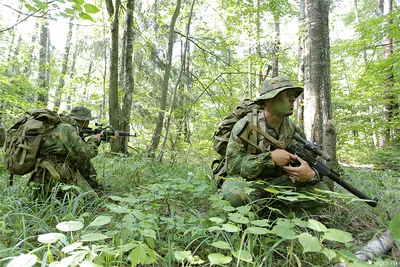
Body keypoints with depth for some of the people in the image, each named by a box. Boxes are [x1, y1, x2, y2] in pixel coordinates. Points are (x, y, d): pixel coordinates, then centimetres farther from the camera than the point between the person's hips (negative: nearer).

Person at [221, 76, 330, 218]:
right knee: (234, 193, -37)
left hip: (280, 184, 5)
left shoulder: (294, 130, 2)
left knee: (322, 190, -12)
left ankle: (264, 211, -14)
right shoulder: (245, 125, -14)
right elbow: (232, 165, -21)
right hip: (248, 183, -4)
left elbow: (311, 165, 3)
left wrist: (311, 176, -23)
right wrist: (270, 157, -28)